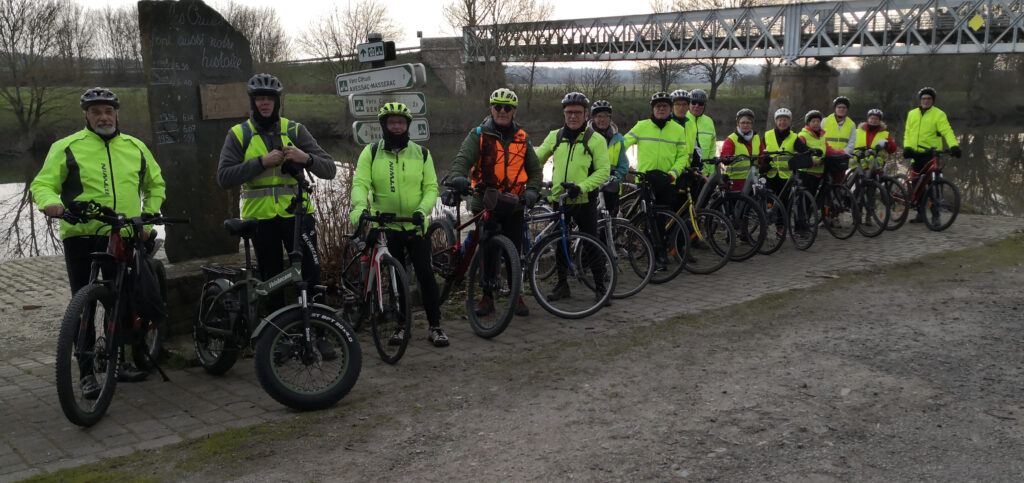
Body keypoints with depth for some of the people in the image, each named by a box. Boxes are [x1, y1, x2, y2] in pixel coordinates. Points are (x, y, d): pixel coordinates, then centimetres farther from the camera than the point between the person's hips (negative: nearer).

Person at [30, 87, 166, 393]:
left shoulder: (135, 147, 11)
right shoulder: (67, 147, 0)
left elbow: (155, 184, 23)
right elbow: (42, 184, -3)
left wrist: (148, 219, 12)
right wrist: (51, 201, -26)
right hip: (82, 238, -3)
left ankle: (119, 362, 28)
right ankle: (87, 375, 8)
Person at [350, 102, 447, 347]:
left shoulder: (421, 153, 5)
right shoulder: (371, 152, 2)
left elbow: (431, 187, 2)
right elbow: (360, 183, -7)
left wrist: (422, 210, -17)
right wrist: (360, 206, -27)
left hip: (416, 226, 0)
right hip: (386, 227, 0)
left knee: (425, 274, -4)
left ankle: (435, 326, 5)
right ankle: (400, 325, 18)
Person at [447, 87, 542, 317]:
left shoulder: (521, 138, 10)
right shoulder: (479, 135, 0)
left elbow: (535, 169, 12)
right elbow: (463, 158, -15)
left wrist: (531, 189, -7)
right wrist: (458, 177, -37)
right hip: (485, 202, -2)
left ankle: (517, 296, 18)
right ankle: (487, 297, 15)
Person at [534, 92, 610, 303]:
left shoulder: (596, 140, -4)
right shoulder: (555, 137, 7)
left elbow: (603, 171, -8)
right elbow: (537, 159, 16)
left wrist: (581, 186, -21)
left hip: (584, 201, -4)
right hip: (558, 200, 4)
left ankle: (600, 287, 13)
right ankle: (562, 284, 23)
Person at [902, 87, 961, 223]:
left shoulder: (939, 114, -1)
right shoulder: (912, 114, 15)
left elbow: (947, 131, -12)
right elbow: (907, 133, 15)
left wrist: (954, 146, -27)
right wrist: (907, 147, -2)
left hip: (931, 154, -5)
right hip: (916, 155, 5)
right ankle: (920, 213, 19)